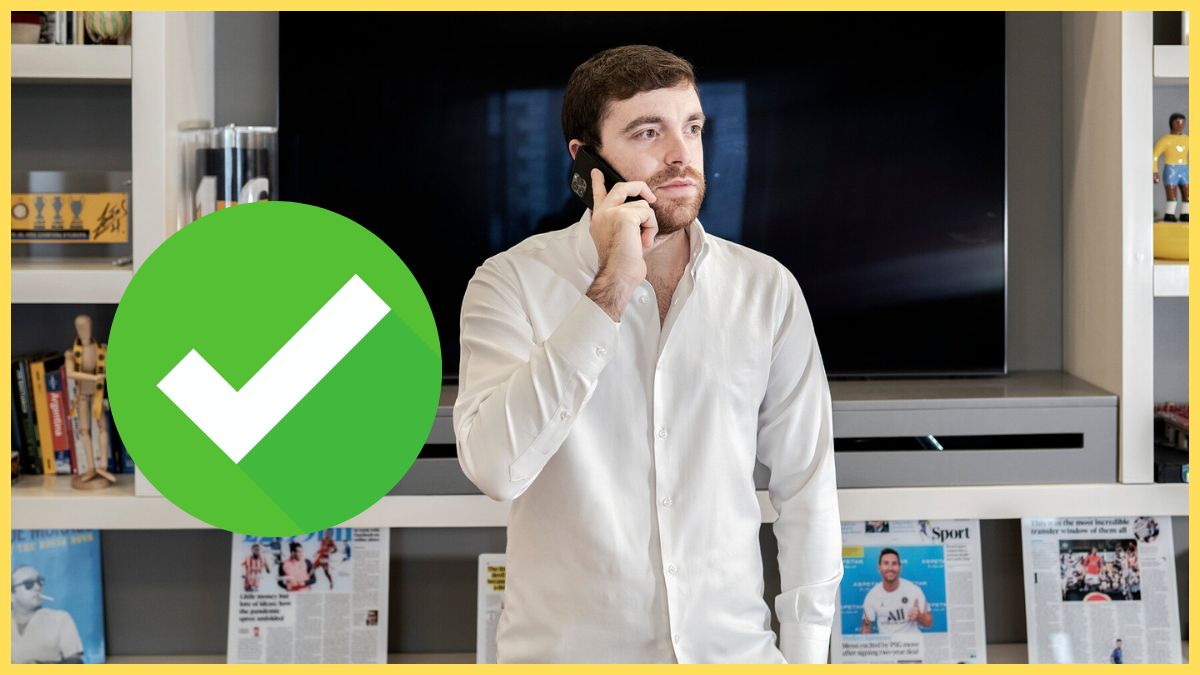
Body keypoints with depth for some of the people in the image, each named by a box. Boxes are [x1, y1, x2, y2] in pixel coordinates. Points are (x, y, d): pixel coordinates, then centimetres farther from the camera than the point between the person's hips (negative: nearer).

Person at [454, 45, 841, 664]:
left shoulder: (767, 289, -2)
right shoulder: (513, 282, -8)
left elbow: (805, 491, 3)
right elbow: (495, 468, -23)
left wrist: (804, 654, 1)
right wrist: (611, 290, -22)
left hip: (736, 647, 2)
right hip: (566, 648, -2)